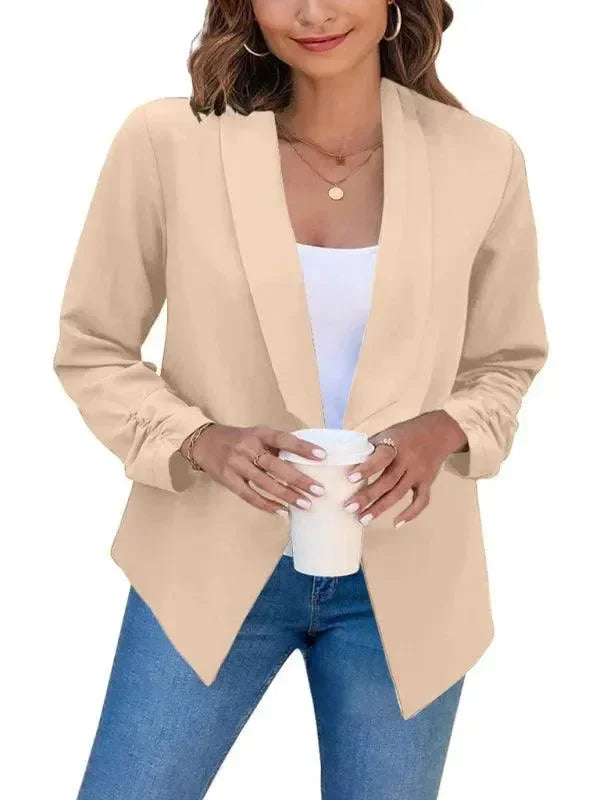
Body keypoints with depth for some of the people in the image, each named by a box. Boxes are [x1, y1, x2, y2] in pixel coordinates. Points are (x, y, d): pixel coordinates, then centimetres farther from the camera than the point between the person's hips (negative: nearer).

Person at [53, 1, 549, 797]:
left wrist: (444, 431, -14)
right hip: (211, 565, -1)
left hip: (405, 579, 2)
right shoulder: (166, 141, -11)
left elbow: (506, 362, 7)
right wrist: (199, 442, -19)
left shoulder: (482, 160, -6)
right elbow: (90, 352, -1)